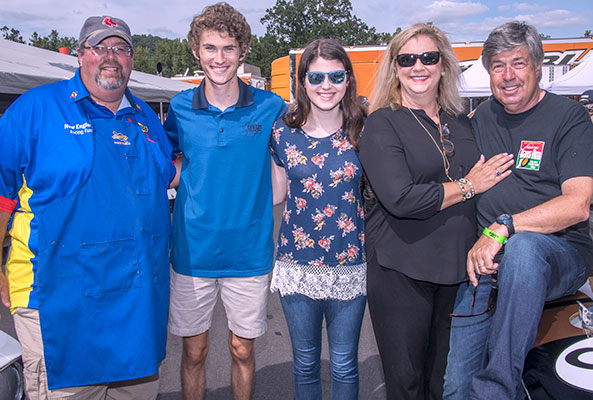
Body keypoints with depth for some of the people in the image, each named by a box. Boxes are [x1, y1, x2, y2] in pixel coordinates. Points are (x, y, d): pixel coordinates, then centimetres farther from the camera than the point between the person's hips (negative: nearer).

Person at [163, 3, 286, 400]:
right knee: (194, 351, 14)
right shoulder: (181, 108, -1)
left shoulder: (270, 107, -4)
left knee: (242, 350, 14)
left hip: (249, 252, 0)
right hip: (193, 251, 1)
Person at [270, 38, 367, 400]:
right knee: (305, 362, 18)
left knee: (344, 364, 14)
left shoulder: (364, 130, -3)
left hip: (349, 263, 0)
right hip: (297, 263, 1)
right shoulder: (284, 132, -2)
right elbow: (277, 194, 6)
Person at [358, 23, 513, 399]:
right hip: (402, 271, -4)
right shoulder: (382, 124, -6)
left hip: (458, 268, 5)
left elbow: (486, 177, 22)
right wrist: (467, 186, -9)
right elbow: (400, 199, -19)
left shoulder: (461, 122, 12)